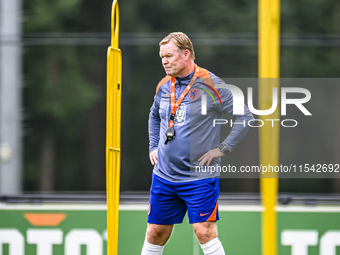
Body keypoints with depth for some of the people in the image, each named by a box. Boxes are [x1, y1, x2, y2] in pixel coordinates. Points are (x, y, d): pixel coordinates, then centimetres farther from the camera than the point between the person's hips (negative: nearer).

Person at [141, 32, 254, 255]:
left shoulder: (210, 84, -11)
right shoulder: (164, 86, 7)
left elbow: (246, 117, -8)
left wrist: (222, 149, -9)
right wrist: (154, 147, 17)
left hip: (200, 178, -5)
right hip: (164, 176, 5)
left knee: (204, 232, -12)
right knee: (156, 233, 8)